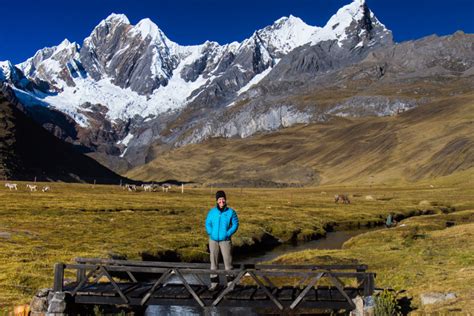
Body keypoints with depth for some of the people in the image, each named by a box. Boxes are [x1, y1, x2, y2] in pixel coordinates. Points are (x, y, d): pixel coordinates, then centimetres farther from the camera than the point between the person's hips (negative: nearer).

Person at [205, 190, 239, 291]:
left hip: (225, 240, -2)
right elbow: (208, 223, 9)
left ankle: (230, 281, 12)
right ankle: (214, 281, 18)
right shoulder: (212, 212, 1)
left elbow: (235, 225, -2)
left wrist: (228, 234, -12)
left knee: (227, 260, 0)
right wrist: (211, 233, -5)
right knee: (214, 260, 8)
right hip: (213, 240, 2)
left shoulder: (231, 212, -5)